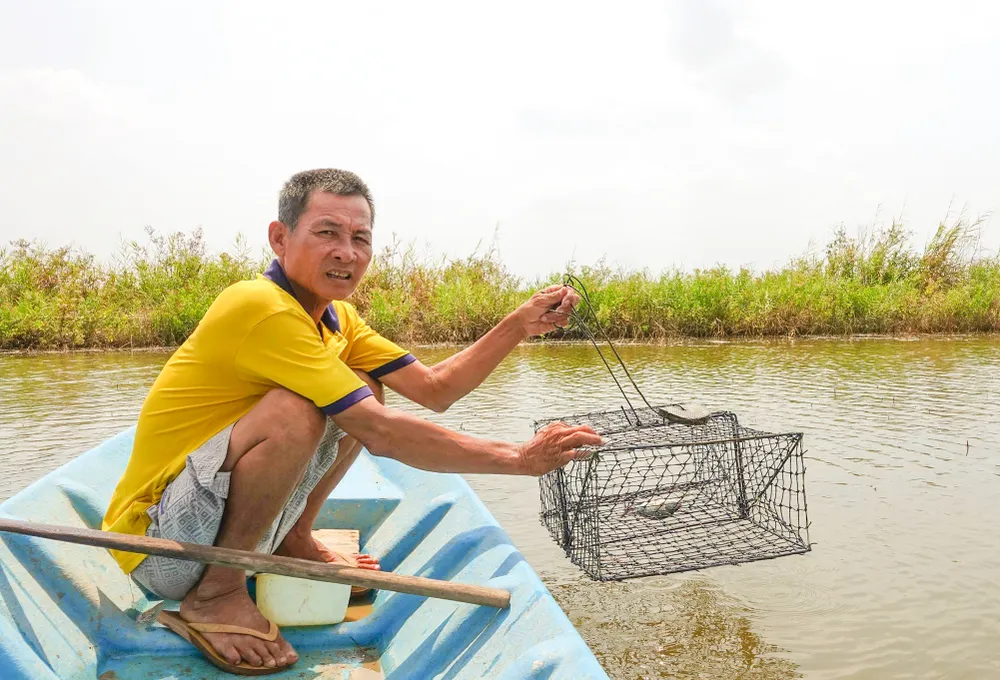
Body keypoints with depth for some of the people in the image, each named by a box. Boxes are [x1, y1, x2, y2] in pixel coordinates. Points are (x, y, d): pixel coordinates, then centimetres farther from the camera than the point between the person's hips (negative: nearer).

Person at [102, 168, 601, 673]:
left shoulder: (334, 318, 4)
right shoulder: (263, 308, -26)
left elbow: (433, 389, 0)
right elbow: (381, 435, -30)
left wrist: (519, 325, -9)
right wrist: (520, 459, -26)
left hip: (224, 524, 9)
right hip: (157, 545, -8)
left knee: (363, 393, 4)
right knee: (296, 411, -32)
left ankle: (293, 543, 12)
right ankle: (217, 594, -14)